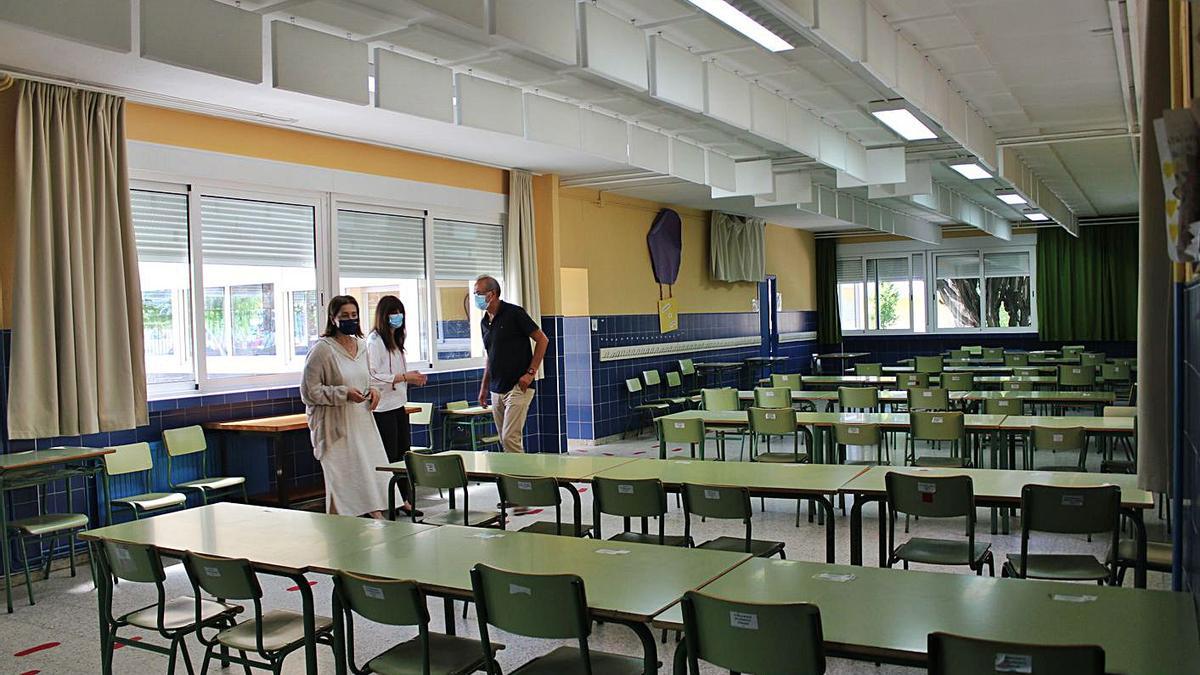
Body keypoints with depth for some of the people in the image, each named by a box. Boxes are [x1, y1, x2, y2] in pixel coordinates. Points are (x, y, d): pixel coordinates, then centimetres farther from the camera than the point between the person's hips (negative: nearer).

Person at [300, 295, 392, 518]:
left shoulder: (361, 346, 11)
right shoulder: (322, 349, -11)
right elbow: (310, 391, -12)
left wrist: (372, 390, 5)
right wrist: (344, 394, -19)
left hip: (362, 422, 6)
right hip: (337, 426, -6)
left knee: (373, 473, 5)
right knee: (341, 480, -2)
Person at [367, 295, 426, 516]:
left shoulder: (396, 340, 16)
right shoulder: (374, 341, -12)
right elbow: (373, 376, -20)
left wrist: (412, 379, 7)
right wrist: (404, 377, -20)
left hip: (398, 404, 9)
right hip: (383, 407, -9)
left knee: (404, 452, 11)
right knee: (389, 456, -4)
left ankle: (403, 499, 19)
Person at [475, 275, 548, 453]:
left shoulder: (514, 313, -9)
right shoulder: (484, 322, 13)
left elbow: (542, 340, -8)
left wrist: (530, 372, -13)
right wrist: (484, 387, 19)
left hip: (518, 387, -8)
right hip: (496, 390, 8)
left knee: (510, 438, -13)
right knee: (504, 440, 9)